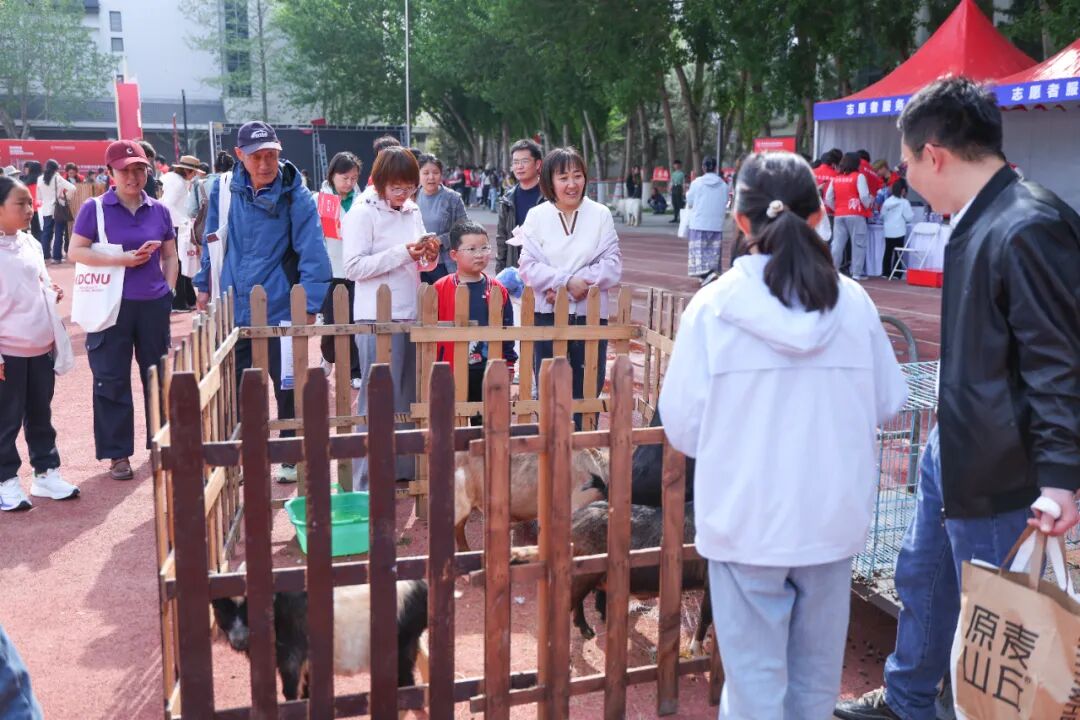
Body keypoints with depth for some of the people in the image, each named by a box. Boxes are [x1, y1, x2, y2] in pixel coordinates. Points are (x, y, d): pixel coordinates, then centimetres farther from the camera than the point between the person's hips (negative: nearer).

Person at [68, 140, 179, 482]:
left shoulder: (159, 210, 7)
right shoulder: (94, 209, -3)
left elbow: (170, 256, 14)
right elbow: (75, 251, -7)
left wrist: (168, 290, 2)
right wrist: (123, 259, -15)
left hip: (153, 305, 3)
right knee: (111, 380, 2)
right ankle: (118, 453, 11)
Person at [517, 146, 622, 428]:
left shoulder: (600, 214, 2)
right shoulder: (537, 216, 2)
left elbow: (613, 265, -2)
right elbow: (529, 266, -4)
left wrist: (582, 283, -15)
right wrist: (567, 282, -17)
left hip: (590, 312, 0)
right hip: (548, 313, 0)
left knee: (587, 389, 5)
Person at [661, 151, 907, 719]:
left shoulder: (713, 306, -12)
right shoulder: (853, 302, -6)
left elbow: (681, 425, -7)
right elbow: (887, 402, 6)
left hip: (747, 519, -2)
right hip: (832, 516, 3)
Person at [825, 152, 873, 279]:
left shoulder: (835, 178, 9)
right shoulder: (859, 176, -4)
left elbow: (828, 199, 8)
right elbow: (864, 196, -11)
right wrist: (868, 206, 7)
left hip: (839, 215, 4)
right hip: (855, 215, -4)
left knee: (837, 244, 5)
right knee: (858, 244, 2)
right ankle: (857, 273, 0)